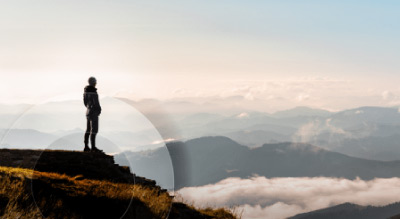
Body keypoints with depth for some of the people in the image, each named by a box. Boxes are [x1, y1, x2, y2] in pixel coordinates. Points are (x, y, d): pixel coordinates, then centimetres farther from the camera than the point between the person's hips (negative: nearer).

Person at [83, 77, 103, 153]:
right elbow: (96, 103, -19)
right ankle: (93, 147, -5)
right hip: (94, 113, -9)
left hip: (88, 112, 9)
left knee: (88, 130, 11)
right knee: (94, 130, -6)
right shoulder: (93, 92, -18)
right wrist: (99, 109, -3)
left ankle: (86, 147, 12)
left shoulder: (86, 91, 9)